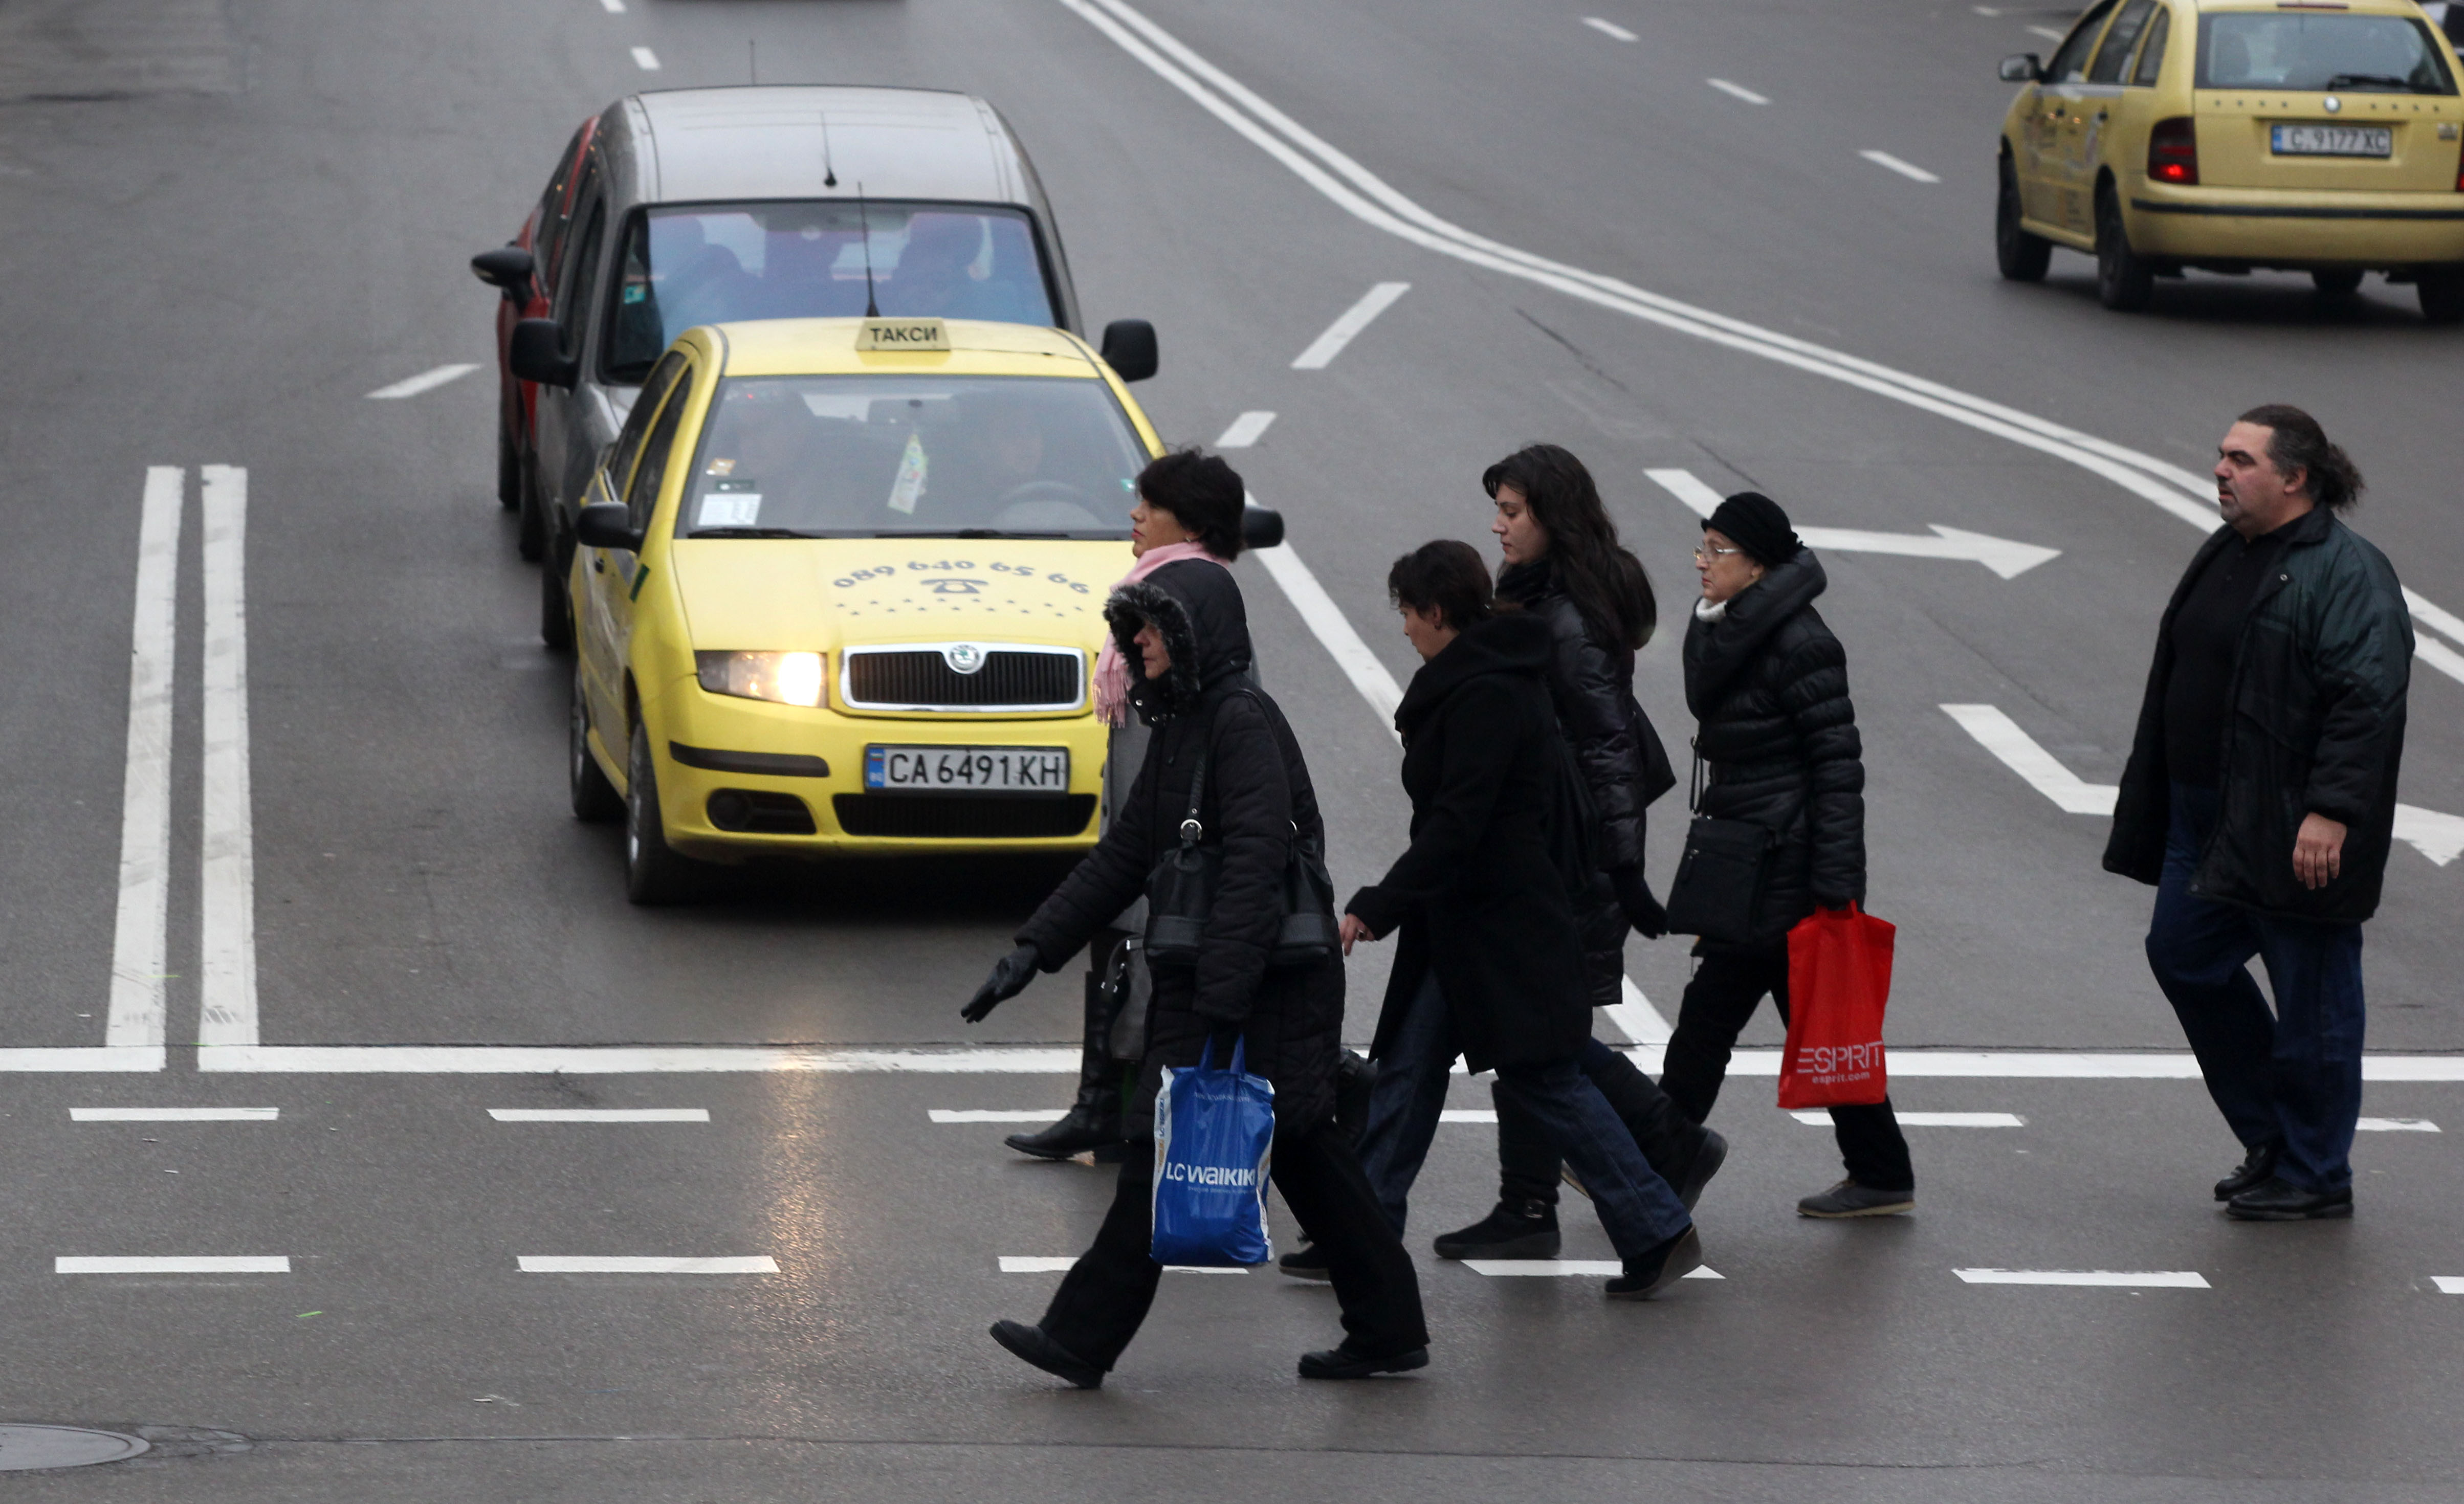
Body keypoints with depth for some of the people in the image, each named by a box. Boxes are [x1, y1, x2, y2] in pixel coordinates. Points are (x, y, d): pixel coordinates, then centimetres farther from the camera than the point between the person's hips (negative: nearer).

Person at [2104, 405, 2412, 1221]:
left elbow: (2365, 701, -22)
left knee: (2311, 996, 0)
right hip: (2208, 818, 10)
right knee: (2184, 955, 12)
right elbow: (2182, 681, 21)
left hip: (2292, 832, -10)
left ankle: (2315, 1176, 11)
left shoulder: (2346, 572, -15)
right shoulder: (2227, 555, 14)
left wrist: (2330, 813, -28)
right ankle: (2271, 1137, 25)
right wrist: (2156, 806, 20)